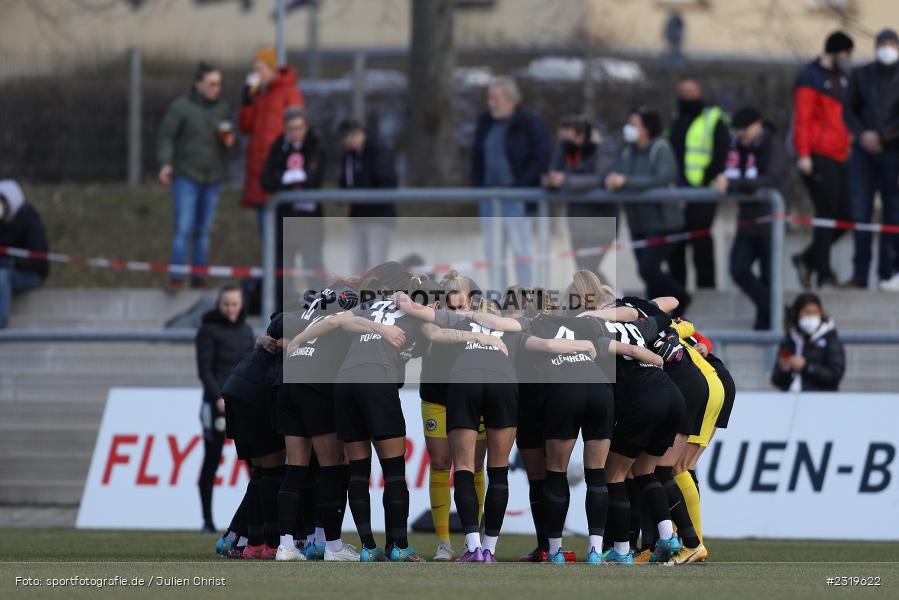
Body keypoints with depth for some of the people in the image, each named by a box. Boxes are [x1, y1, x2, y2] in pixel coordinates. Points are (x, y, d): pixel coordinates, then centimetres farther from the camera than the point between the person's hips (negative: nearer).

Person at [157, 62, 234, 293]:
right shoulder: (181, 107, -7)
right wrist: (165, 163, -20)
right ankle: (176, 278, -8)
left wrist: (229, 141, -4)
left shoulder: (222, 108, 8)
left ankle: (199, 278, 14)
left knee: (203, 230, 8)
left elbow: (227, 137, 19)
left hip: (212, 178, 5)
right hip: (186, 176, -5)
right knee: (184, 228, -11)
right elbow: (166, 136, -8)